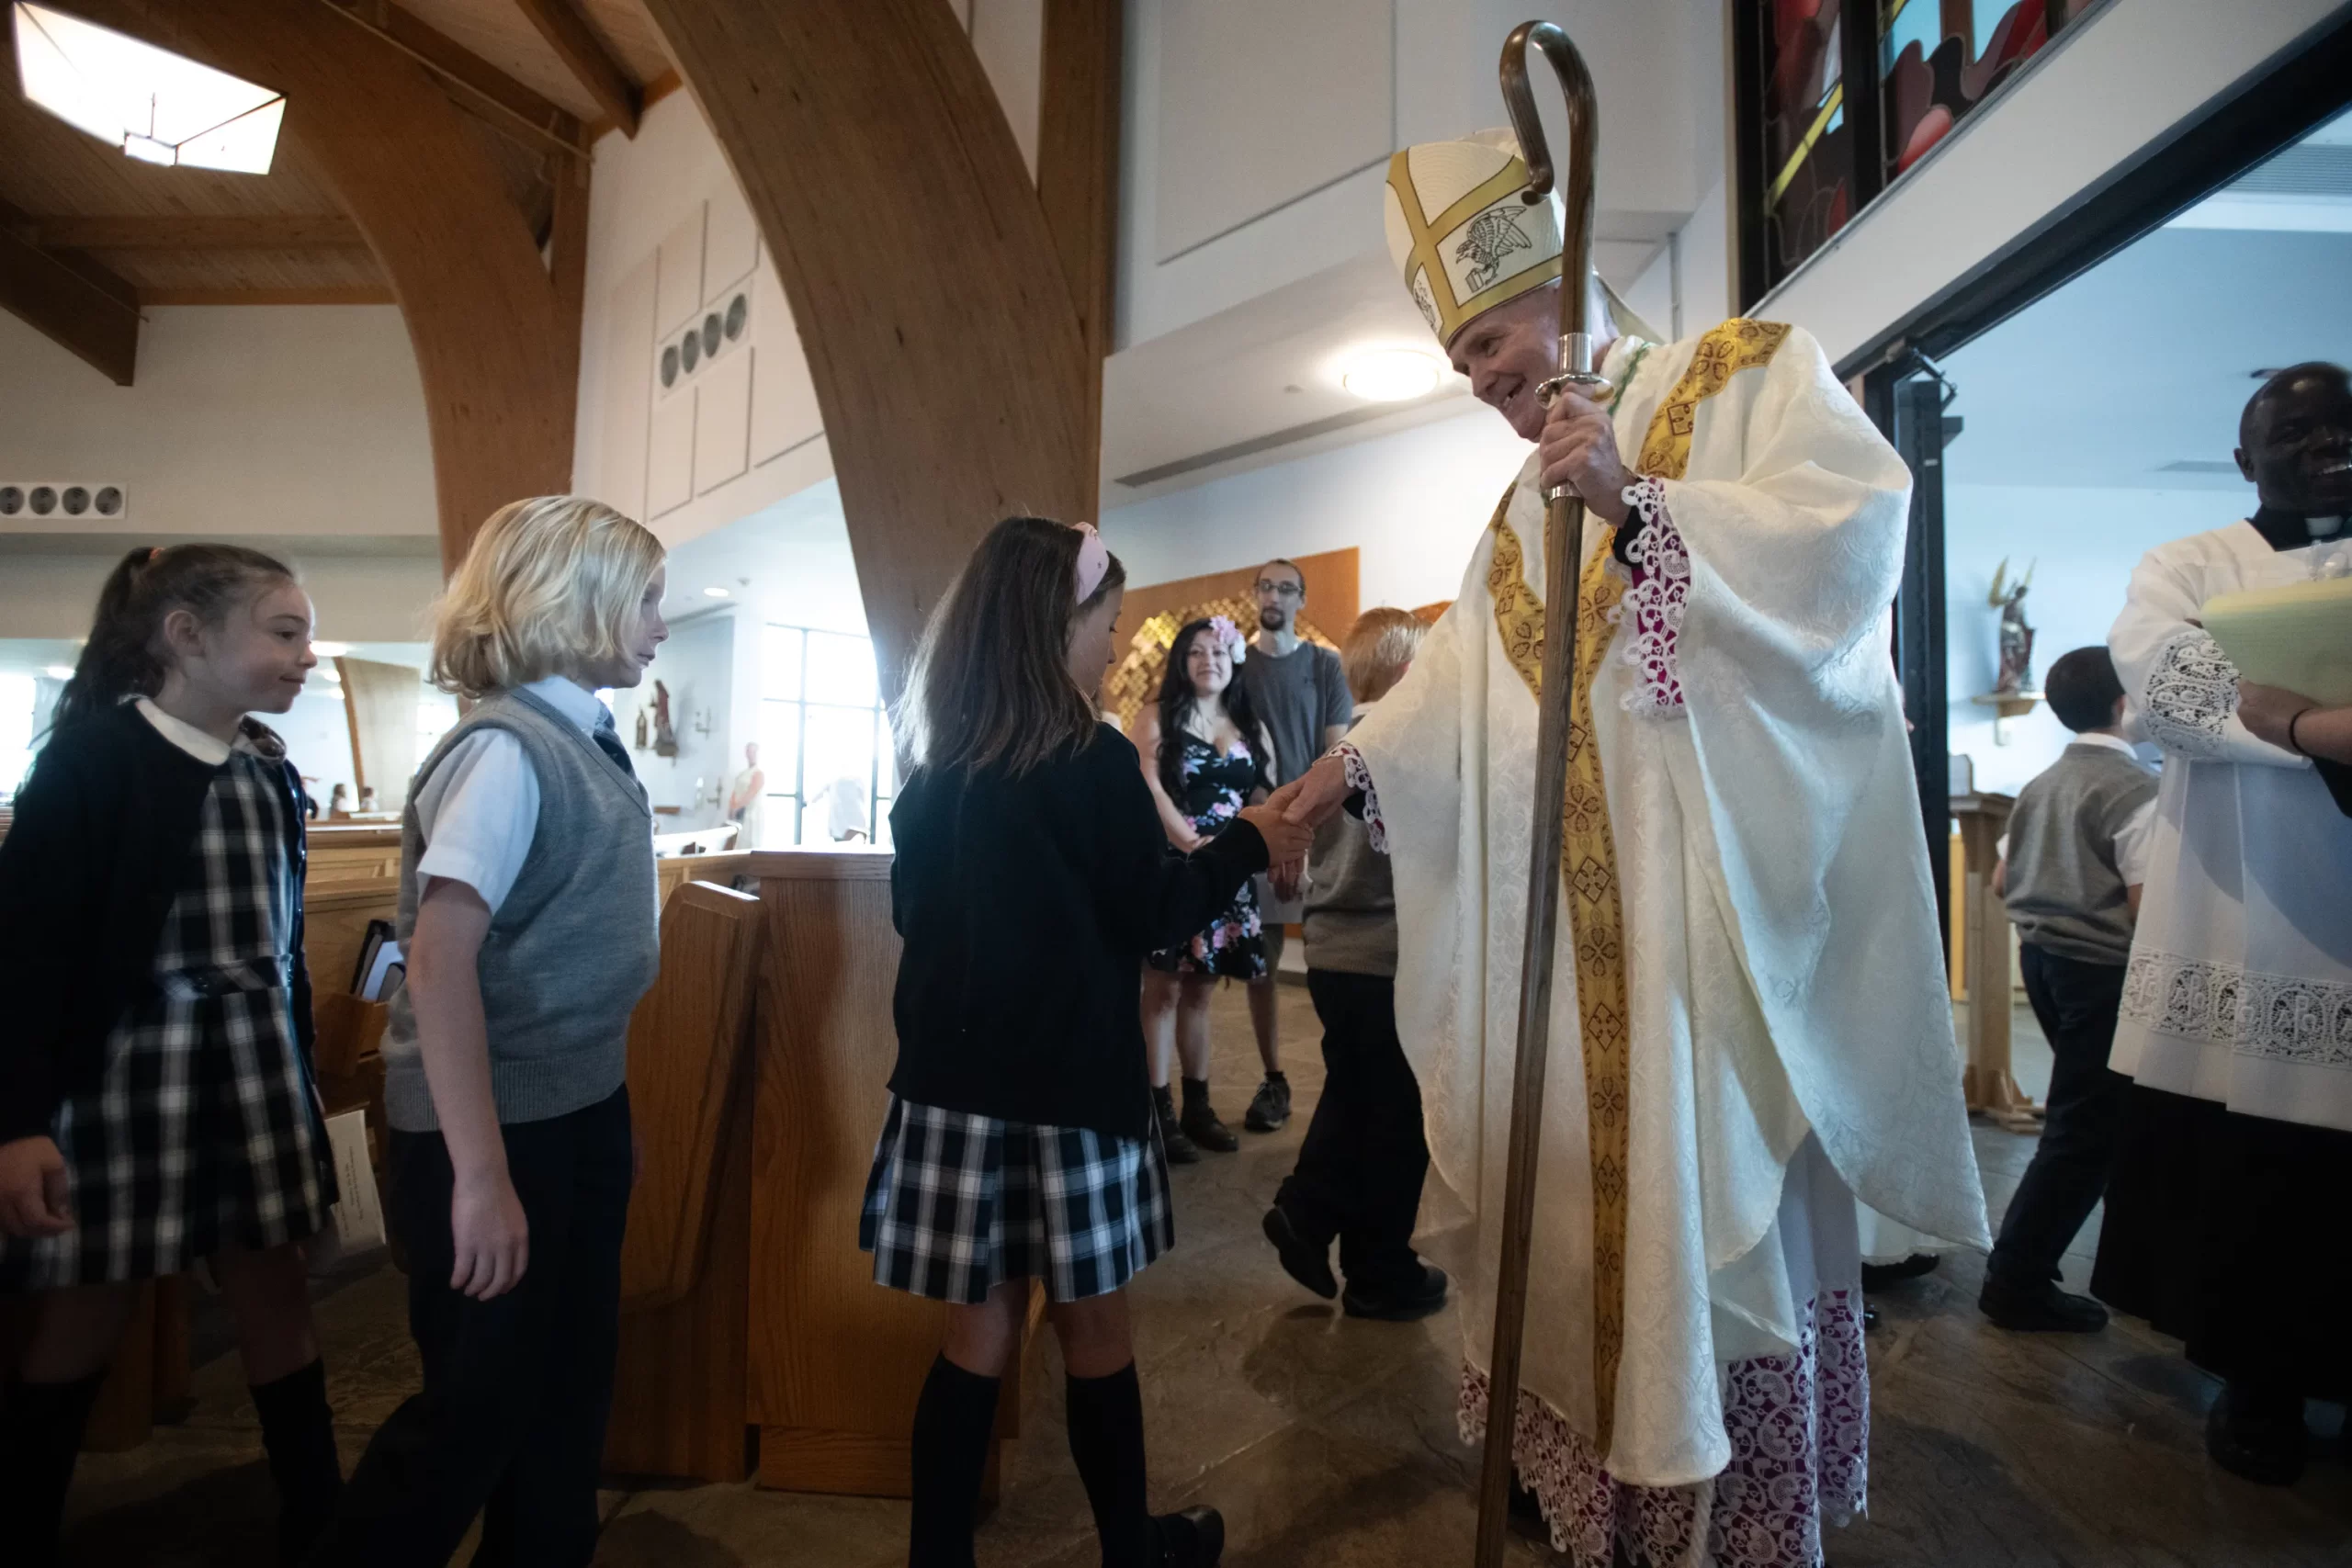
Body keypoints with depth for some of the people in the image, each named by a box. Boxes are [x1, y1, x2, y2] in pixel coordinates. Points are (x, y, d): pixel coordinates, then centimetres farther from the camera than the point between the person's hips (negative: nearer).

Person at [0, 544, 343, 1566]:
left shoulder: (267, 766, 7)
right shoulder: (96, 753, -11)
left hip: (256, 1059, 5)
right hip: (131, 1063, -5)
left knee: (276, 1292, 11)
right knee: (88, 1316, 11)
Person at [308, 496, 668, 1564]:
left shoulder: (590, 743, 4)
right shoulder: (506, 750, -20)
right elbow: (438, 963, -26)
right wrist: (481, 1174, -25)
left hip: (583, 1113, 8)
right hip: (500, 1127, -8)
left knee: (573, 1381, 21)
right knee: (480, 1404, 10)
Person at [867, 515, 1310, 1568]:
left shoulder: (934, 769, 3)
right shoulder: (1093, 761, -15)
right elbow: (1148, 916, -8)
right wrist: (1246, 844, 5)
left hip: (953, 1083, 5)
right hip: (1065, 1087, -5)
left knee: (980, 1331, 17)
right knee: (1095, 1331, 14)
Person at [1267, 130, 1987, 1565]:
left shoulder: (1755, 373, 8)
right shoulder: (1522, 512, 22)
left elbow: (1856, 525, -10)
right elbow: (1456, 688, 16)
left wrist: (1639, 503, -17)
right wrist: (1354, 762, 2)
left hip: (1726, 880, -5)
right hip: (1569, 912, 5)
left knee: (1725, 1180, -2)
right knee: (1582, 1171, 6)